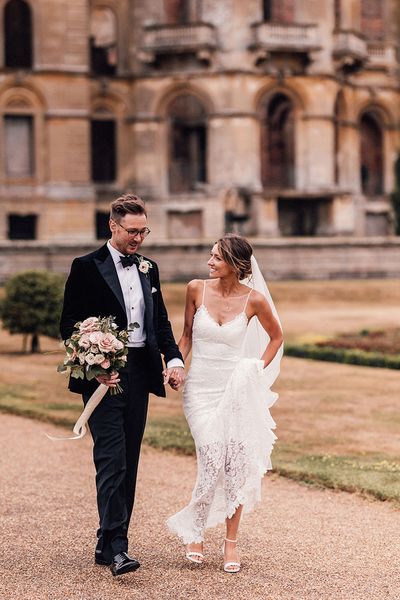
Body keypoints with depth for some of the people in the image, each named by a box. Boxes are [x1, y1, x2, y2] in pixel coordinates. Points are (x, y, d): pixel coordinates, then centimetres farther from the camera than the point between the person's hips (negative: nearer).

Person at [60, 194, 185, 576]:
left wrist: (174, 359, 1)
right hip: (103, 375, -6)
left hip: (139, 374, 6)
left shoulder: (148, 269, 14)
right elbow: (69, 325, -5)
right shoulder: (87, 268, -3)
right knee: (111, 461, -12)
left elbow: (161, 321, 18)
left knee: (128, 463, 8)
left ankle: (107, 544, 16)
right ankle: (116, 548, -15)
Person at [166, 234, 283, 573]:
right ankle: (195, 534, 8)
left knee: (237, 464, -3)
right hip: (200, 388, 0)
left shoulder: (254, 300, -5)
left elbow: (276, 336, 12)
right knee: (212, 462, -12)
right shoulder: (197, 289, -2)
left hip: (235, 388, 0)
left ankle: (231, 542, 12)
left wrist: (258, 371, 3)